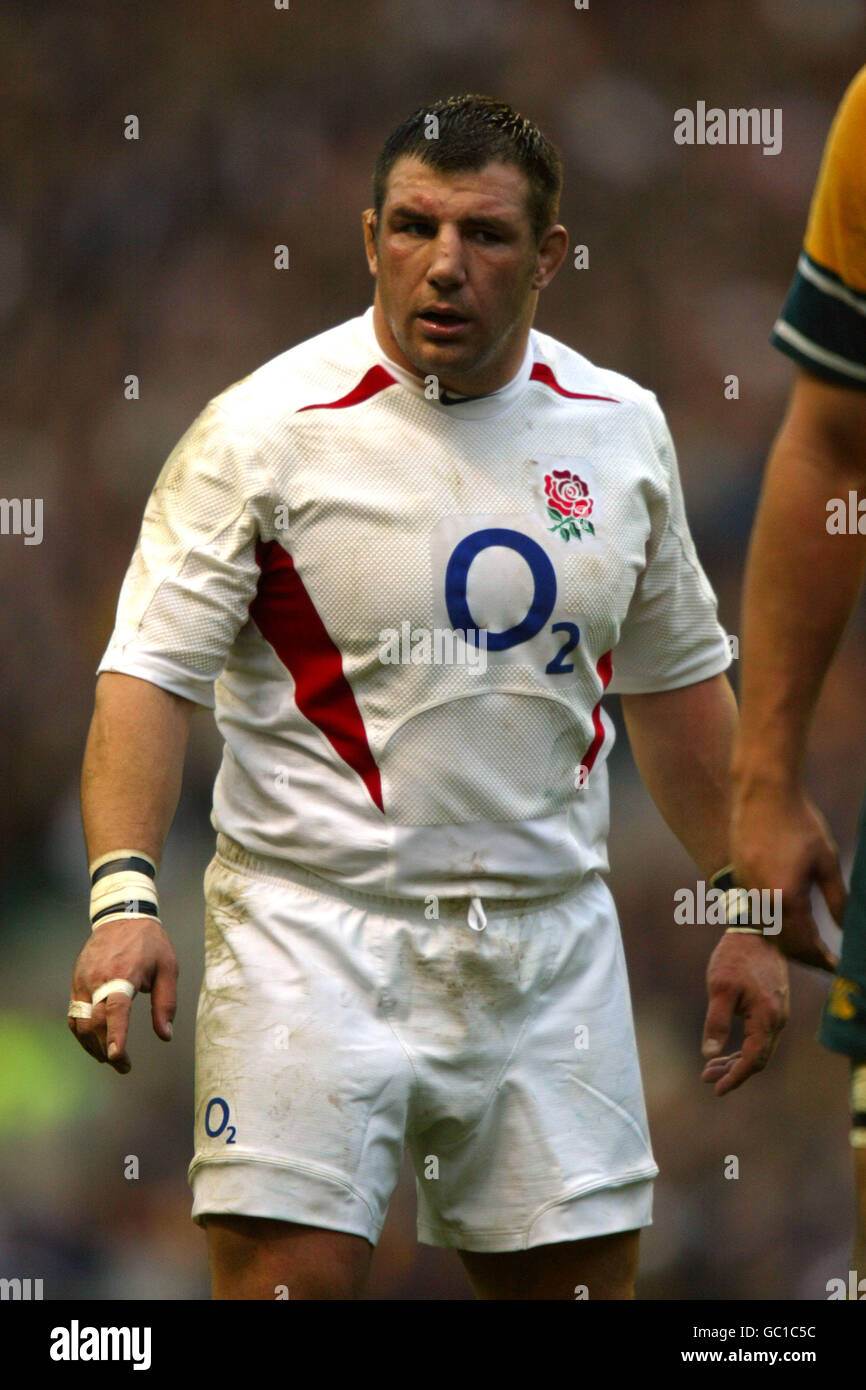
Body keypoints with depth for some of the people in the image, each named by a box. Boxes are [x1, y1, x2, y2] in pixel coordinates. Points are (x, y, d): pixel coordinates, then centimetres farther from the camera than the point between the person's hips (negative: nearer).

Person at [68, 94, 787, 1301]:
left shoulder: (620, 430, 7)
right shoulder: (266, 429, -8)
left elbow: (678, 679, 18)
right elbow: (152, 667, -10)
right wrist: (123, 893, -24)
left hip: (551, 935, 4)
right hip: (312, 930, -4)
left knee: (583, 1279, 5)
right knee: (292, 1276, -13)